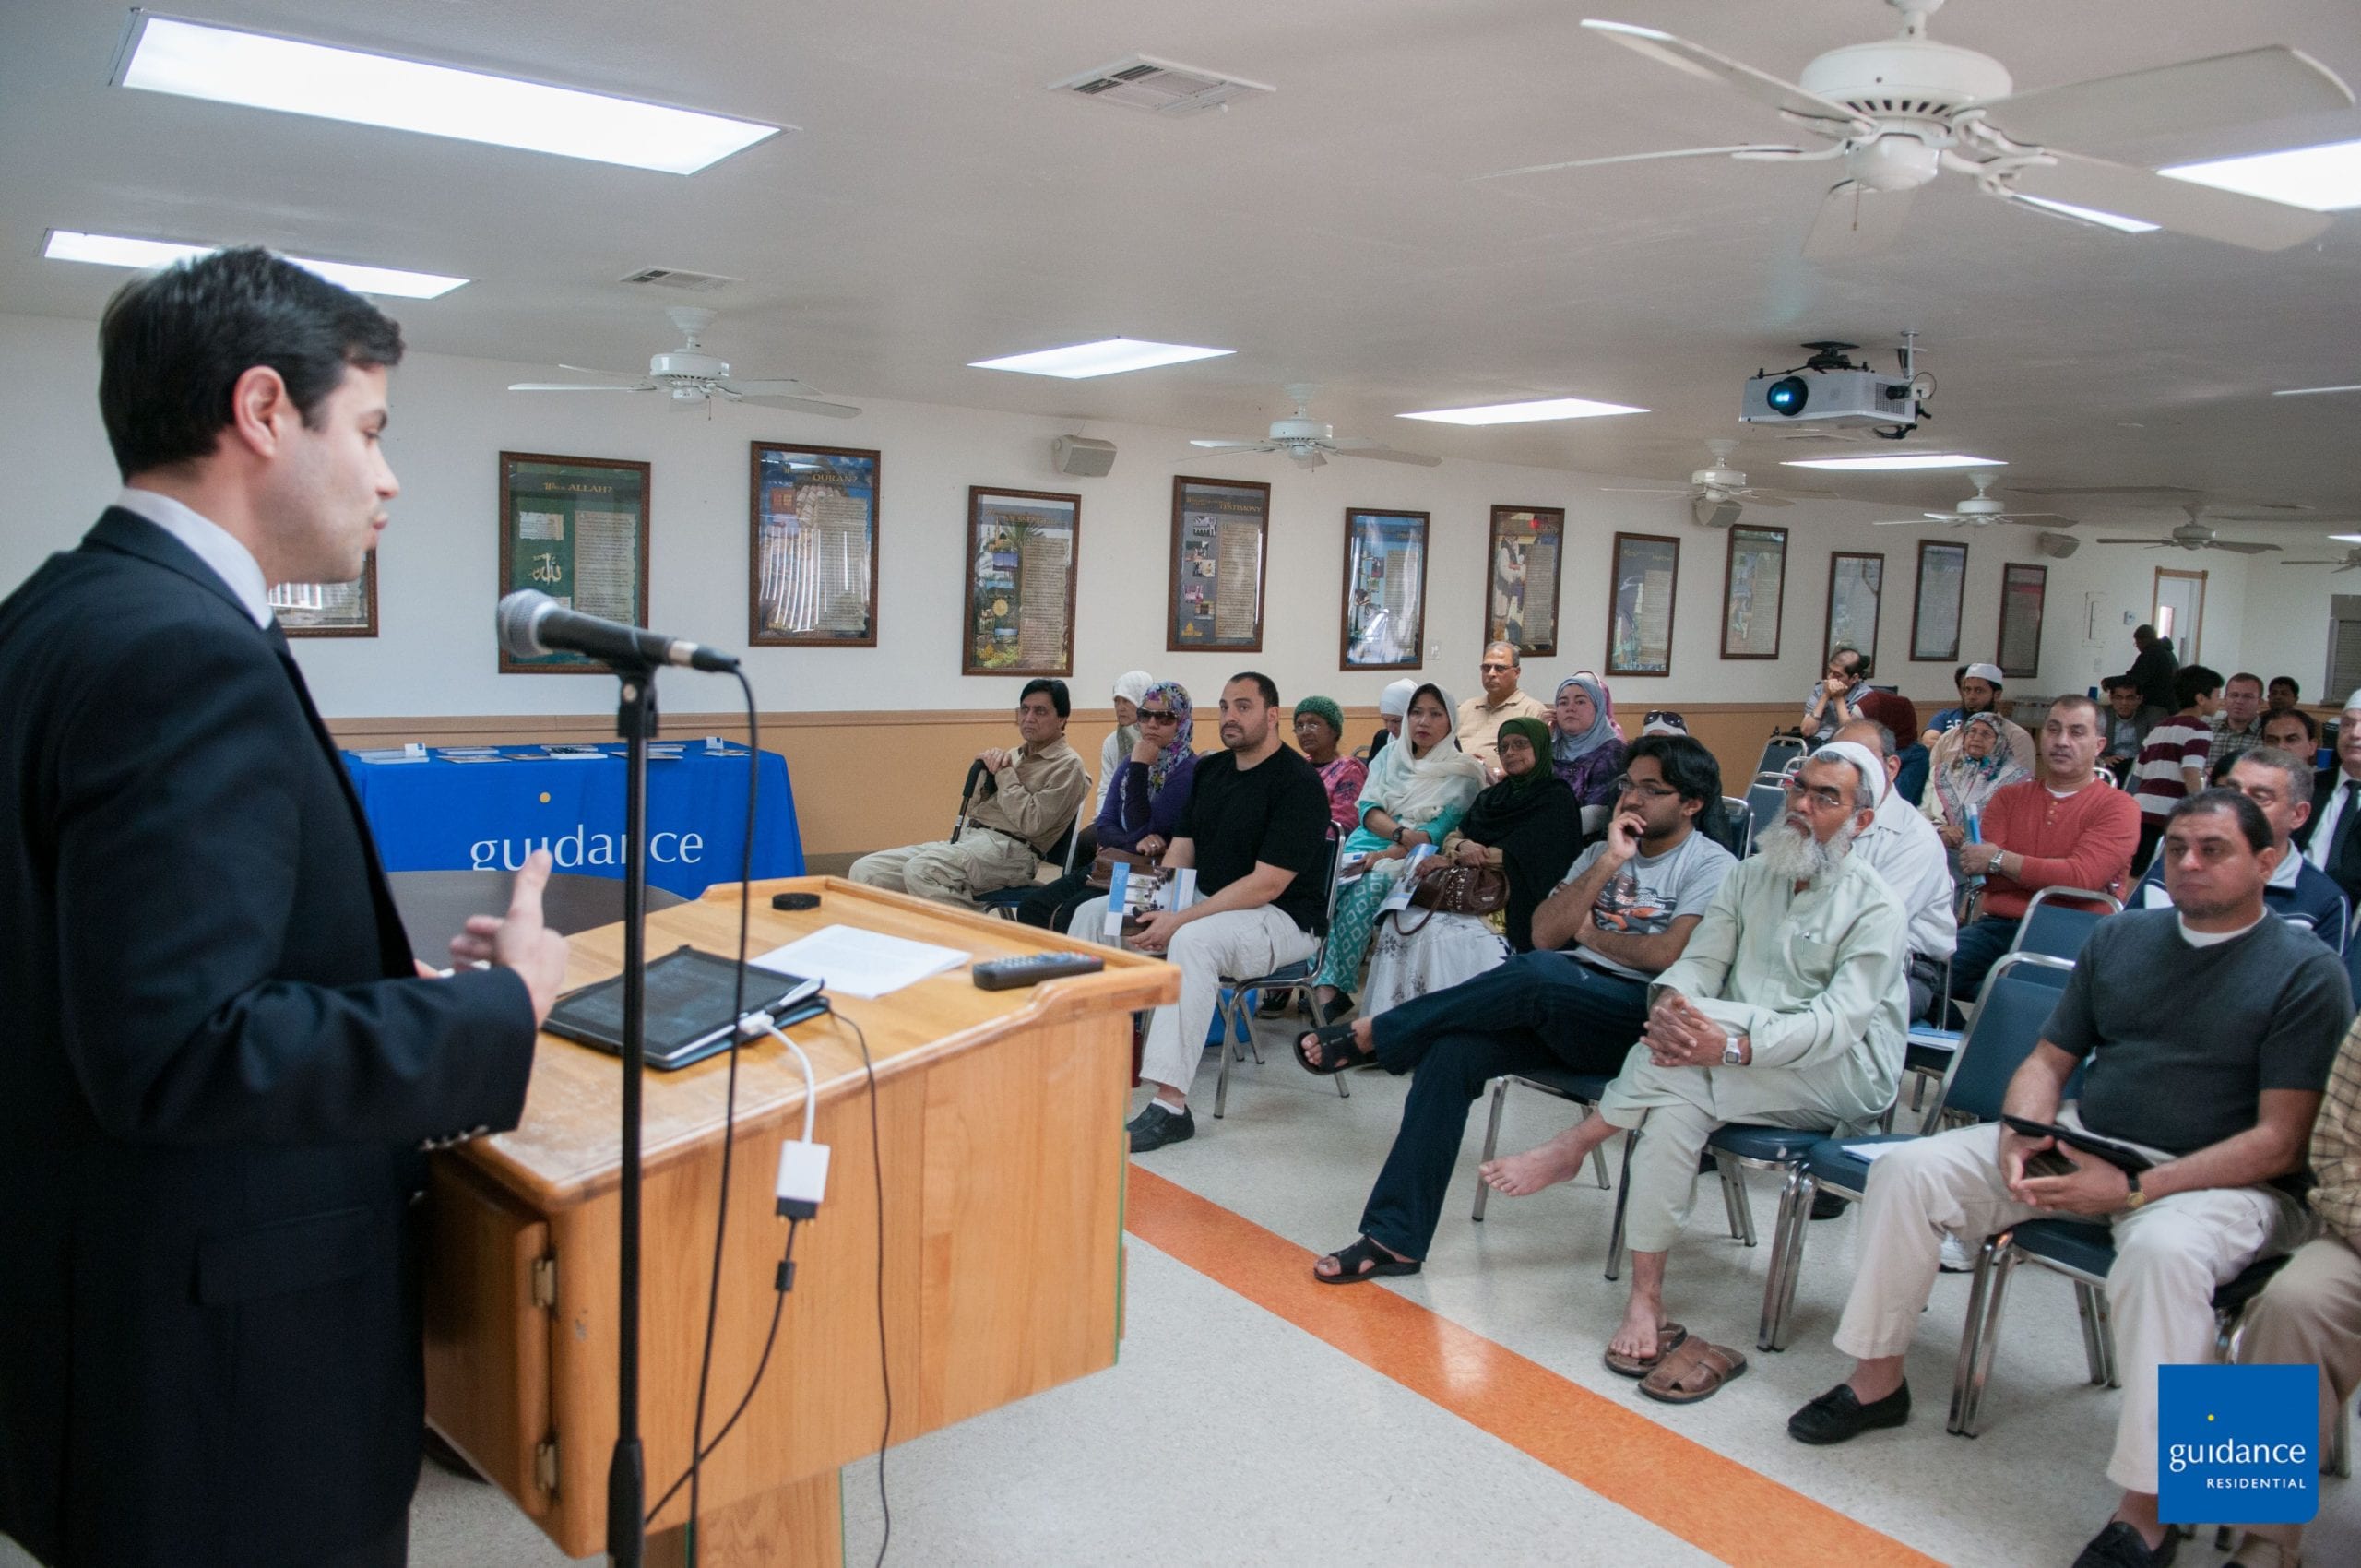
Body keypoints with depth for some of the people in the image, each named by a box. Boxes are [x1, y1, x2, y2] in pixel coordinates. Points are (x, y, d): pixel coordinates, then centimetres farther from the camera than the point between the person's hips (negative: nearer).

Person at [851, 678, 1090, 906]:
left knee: (920, 870, -34)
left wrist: (1004, 772, -5)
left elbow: (1031, 823, -13)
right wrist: (987, 766, 4)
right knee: (866, 870, -8)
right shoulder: (1013, 755, 22)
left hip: (1010, 849, -8)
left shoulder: (1067, 765, -1)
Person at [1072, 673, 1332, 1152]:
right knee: (1094, 913, -1)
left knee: (1193, 941, -38)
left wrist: (1180, 920, -25)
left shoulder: (1298, 783, -15)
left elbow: (1267, 884, -21)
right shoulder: (1209, 770, 11)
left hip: (1283, 919, -8)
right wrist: (1156, 904, -9)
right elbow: (1181, 847, 12)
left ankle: (1169, 1105, -38)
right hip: (1204, 900, 9)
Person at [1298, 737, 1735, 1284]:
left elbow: (1671, 954, -14)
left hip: (1637, 1018, -6)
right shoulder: (1602, 852, 22)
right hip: (1561, 1013, 6)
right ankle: (1393, 1238, -21)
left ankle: (1370, 1035, -19)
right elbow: (1544, 933, 8)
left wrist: (1590, 934, 2)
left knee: (1536, 973, -36)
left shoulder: (1711, 866, 3)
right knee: (1453, 1051, -23)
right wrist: (1608, 862, 0)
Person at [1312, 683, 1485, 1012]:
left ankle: (1329, 985, -39)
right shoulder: (1390, 756, 19)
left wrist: (1388, 854, -19)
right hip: (1368, 845, 4)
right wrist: (1403, 833, -12)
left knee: (1368, 886, -36)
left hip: (1416, 862, -4)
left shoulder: (1462, 774, 6)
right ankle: (1325, 987, -37)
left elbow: (1441, 831, -6)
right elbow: (1368, 809, 8)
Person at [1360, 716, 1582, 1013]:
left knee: (1439, 933, -30)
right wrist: (1461, 847, -12)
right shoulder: (1492, 796, 23)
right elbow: (1451, 838, 14)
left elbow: (1517, 857, -11)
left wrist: (1450, 860, -7)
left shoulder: (1556, 798, 0)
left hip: (1513, 906, -7)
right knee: (1401, 921, -18)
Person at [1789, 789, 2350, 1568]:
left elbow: (2280, 1143, -13)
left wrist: (2136, 1189, -22)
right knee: (1908, 1169, -11)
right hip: (2081, 1144, 6)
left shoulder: (2307, 971, -6)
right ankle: (1876, 1383, 3)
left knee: (2161, 1249, -39)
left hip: (2222, 1179, -5)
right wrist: (2021, 1138, -10)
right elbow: (2047, 1061, 12)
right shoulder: (2120, 937, 10)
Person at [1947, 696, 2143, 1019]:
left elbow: (2081, 877, -11)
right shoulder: (2009, 797, 18)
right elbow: (1989, 876, 5)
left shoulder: (2118, 807, 5)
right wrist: (2049, 873, -10)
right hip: (1997, 927, 4)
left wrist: (2000, 860, -4)